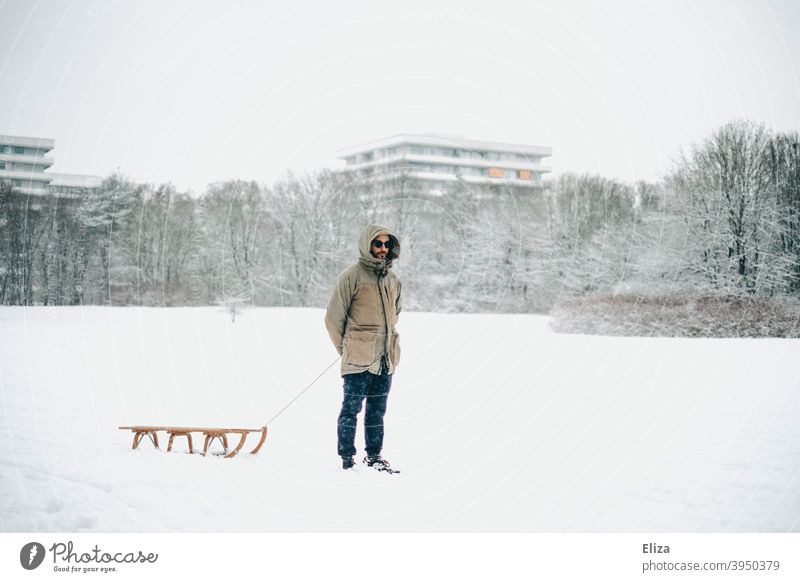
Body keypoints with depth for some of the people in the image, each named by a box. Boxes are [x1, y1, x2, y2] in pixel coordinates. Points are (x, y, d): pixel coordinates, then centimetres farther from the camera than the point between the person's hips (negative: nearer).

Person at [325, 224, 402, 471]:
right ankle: (347, 458, 8)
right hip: (358, 358, -6)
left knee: (377, 411, 13)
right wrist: (346, 348, 3)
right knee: (351, 409, 0)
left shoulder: (393, 280, 11)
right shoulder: (351, 277, -9)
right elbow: (333, 317, -5)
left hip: (386, 358, 6)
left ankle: (374, 456, 22)